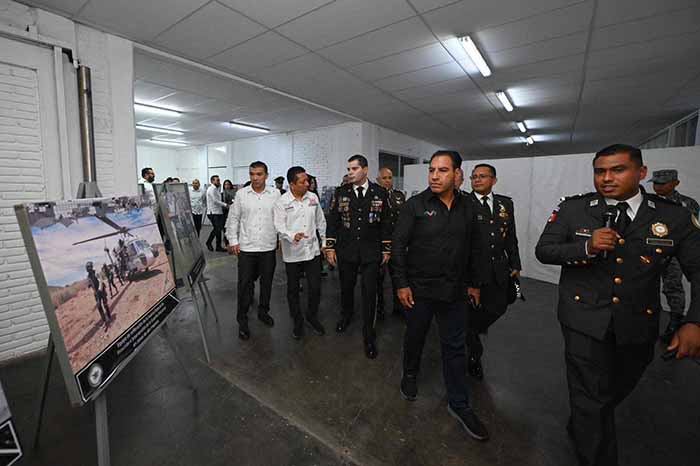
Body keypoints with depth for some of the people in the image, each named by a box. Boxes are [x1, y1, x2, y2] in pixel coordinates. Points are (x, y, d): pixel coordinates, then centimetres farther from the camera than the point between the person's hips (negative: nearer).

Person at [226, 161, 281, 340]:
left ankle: (263, 311, 35)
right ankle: (242, 319, 20)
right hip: (246, 247, -1)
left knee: (267, 282, 14)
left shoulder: (275, 194, 0)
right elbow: (233, 219, 4)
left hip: (269, 247, 1)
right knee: (245, 284, 4)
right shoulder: (241, 194, 0)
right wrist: (233, 241, 1)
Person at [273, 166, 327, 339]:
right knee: (293, 289, 12)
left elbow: (320, 222, 12)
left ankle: (312, 316, 32)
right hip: (292, 253, -2)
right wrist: (293, 236, -31)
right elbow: (279, 227, -13)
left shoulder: (313, 197, 2)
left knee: (315, 288, 6)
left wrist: (324, 241, 14)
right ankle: (298, 321, 33)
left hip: (312, 250, 2)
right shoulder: (281, 202, -8)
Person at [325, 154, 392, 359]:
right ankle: (346, 315, 46)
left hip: (371, 252, -1)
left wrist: (387, 249, 2)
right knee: (346, 286, 16)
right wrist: (330, 248, -2)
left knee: (369, 292, 1)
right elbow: (332, 220, 3)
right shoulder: (342, 192, 1)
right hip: (346, 251, 2)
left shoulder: (380, 193, -1)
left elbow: (386, 222, 3)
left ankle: (369, 335, 18)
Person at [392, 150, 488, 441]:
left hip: (455, 291, 3)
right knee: (415, 337, 18)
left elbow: (474, 249, 10)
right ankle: (410, 374, 47)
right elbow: (398, 245, -9)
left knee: (454, 347, 12)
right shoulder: (415, 205, -10)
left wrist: (474, 283, 11)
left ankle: (459, 404, 30)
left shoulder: (467, 208, 2)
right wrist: (401, 283, -12)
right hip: (418, 289, -2)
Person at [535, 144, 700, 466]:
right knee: (591, 399, 0)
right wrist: (585, 248, -25)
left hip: (638, 325, 4)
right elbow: (543, 250, -7)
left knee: (615, 392, 24)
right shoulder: (572, 209, -7)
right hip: (585, 319, -3)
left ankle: (580, 429, 52)